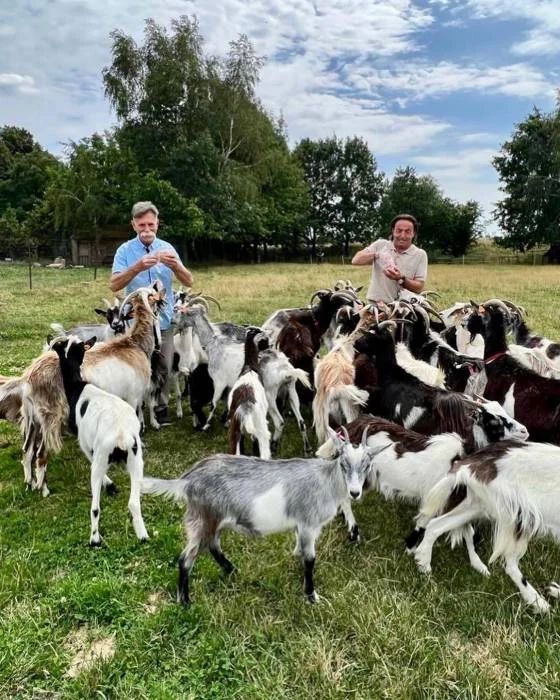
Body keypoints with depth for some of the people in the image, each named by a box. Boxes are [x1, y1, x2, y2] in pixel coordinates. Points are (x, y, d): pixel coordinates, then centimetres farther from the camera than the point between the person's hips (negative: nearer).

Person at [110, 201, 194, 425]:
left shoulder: (167, 248, 3)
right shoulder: (125, 250, -4)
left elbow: (189, 282, -4)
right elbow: (114, 285, -16)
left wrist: (175, 265, -24)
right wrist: (138, 267, -31)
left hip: (163, 321, 2)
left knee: (164, 368, 7)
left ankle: (161, 407, 23)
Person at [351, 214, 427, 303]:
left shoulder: (420, 255, 5)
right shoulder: (380, 244, 10)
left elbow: (419, 288, 0)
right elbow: (355, 260, 0)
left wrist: (401, 279, -18)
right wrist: (376, 255, -16)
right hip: (374, 303, 1)